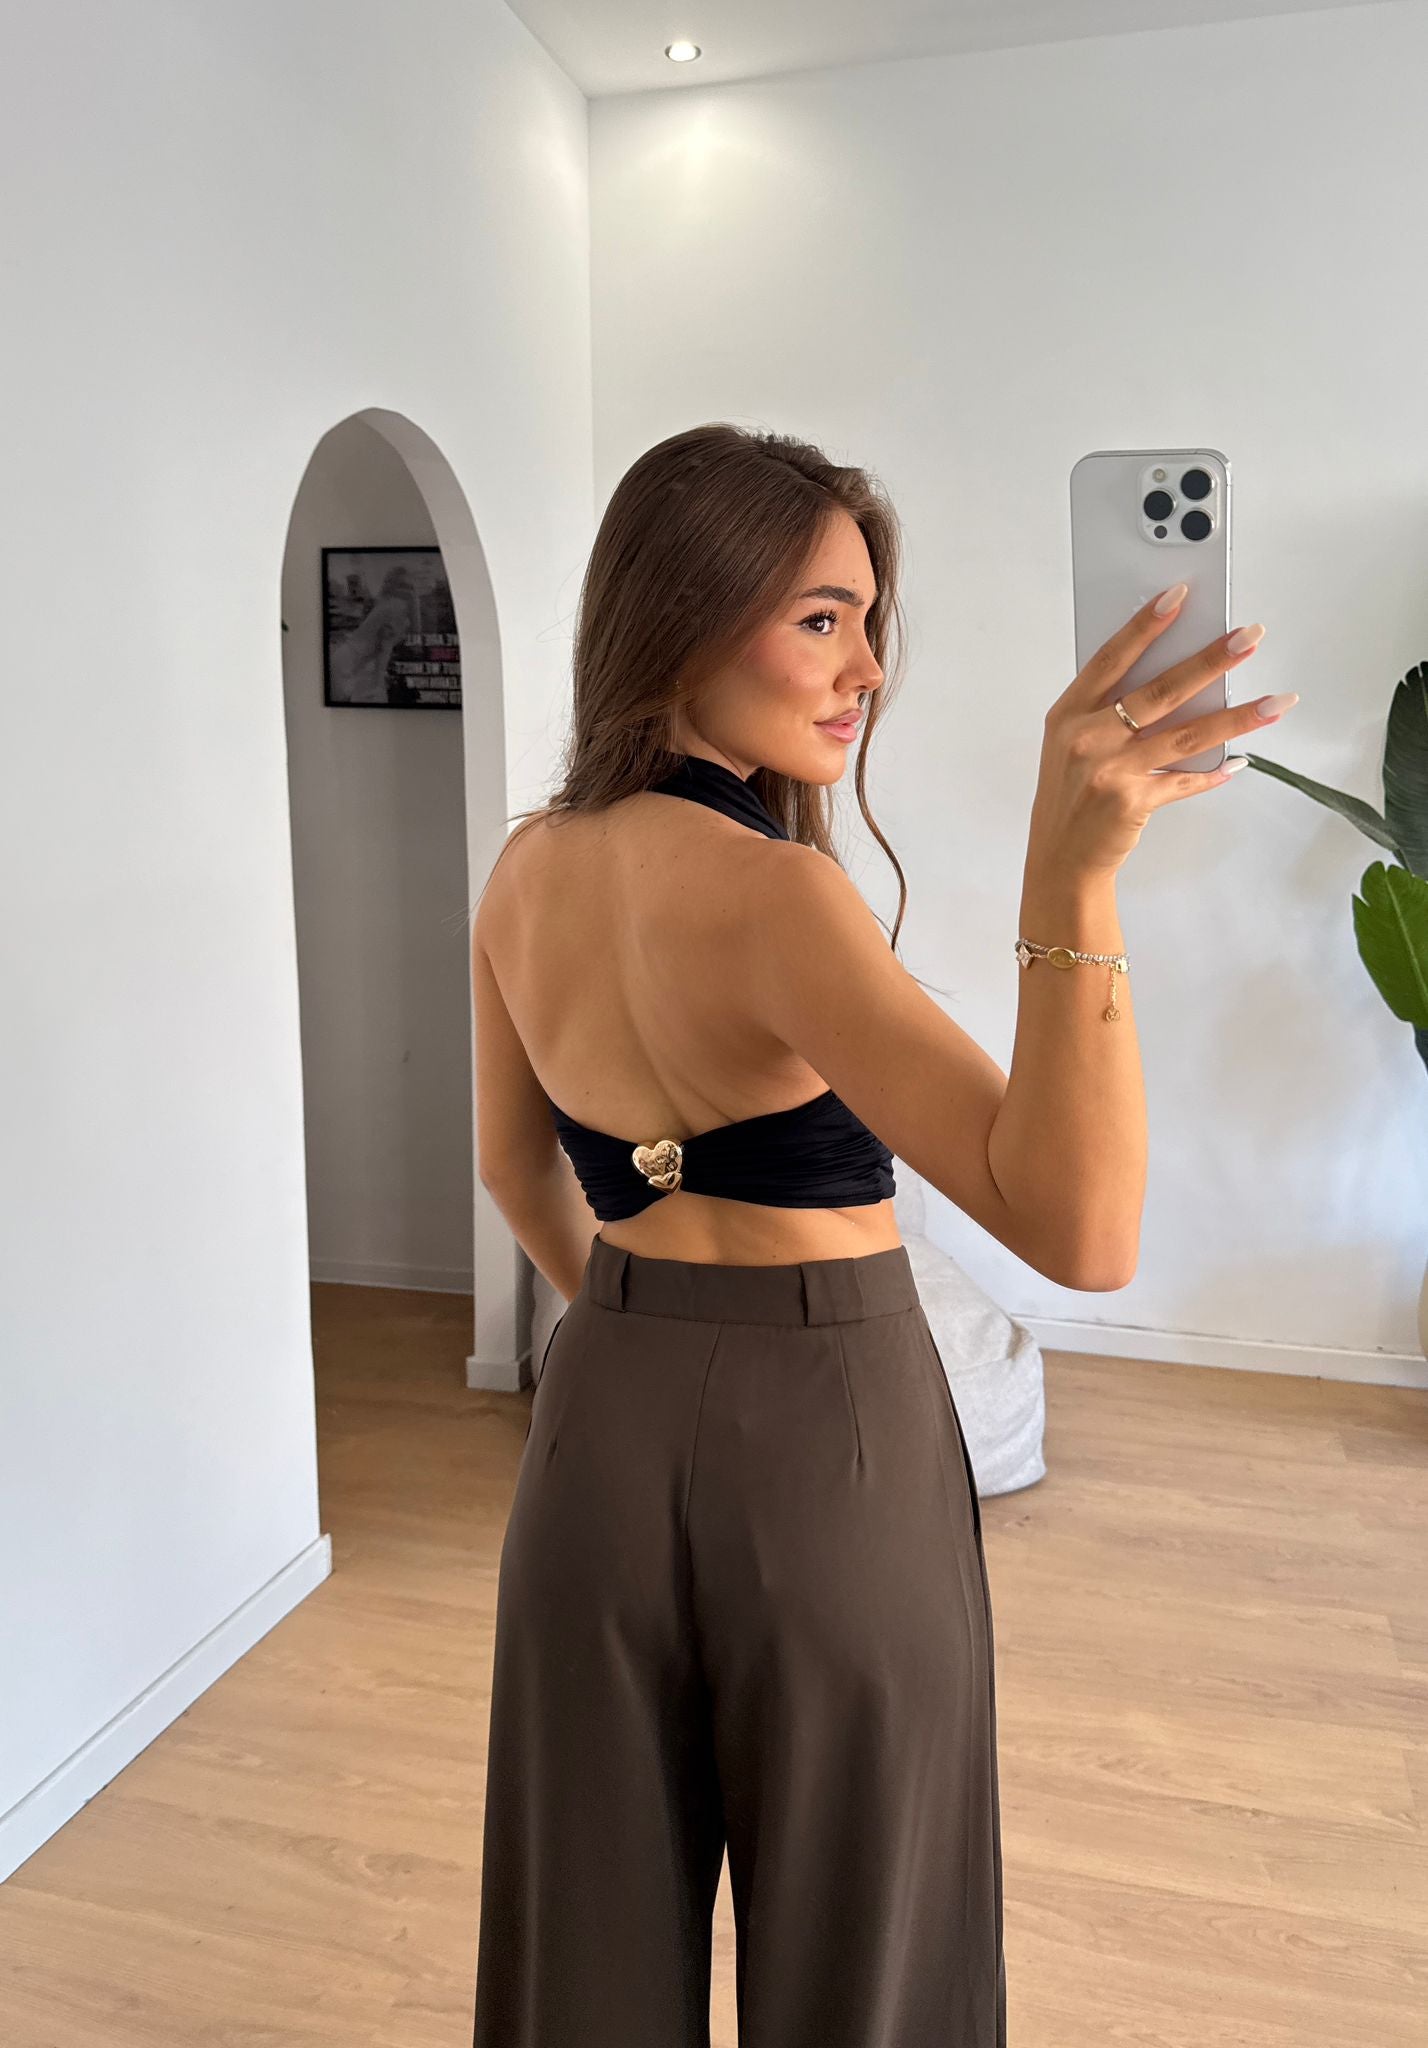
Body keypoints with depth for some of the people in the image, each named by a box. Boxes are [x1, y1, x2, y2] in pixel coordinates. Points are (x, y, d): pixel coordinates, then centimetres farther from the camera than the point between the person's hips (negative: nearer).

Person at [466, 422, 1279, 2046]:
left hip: (598, 1419, 7)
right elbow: (1082, 1234, -33)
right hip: (824, 1440, -6)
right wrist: (1069, 881, -40)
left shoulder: (528, 867, -1)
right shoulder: (771, 894, -24)